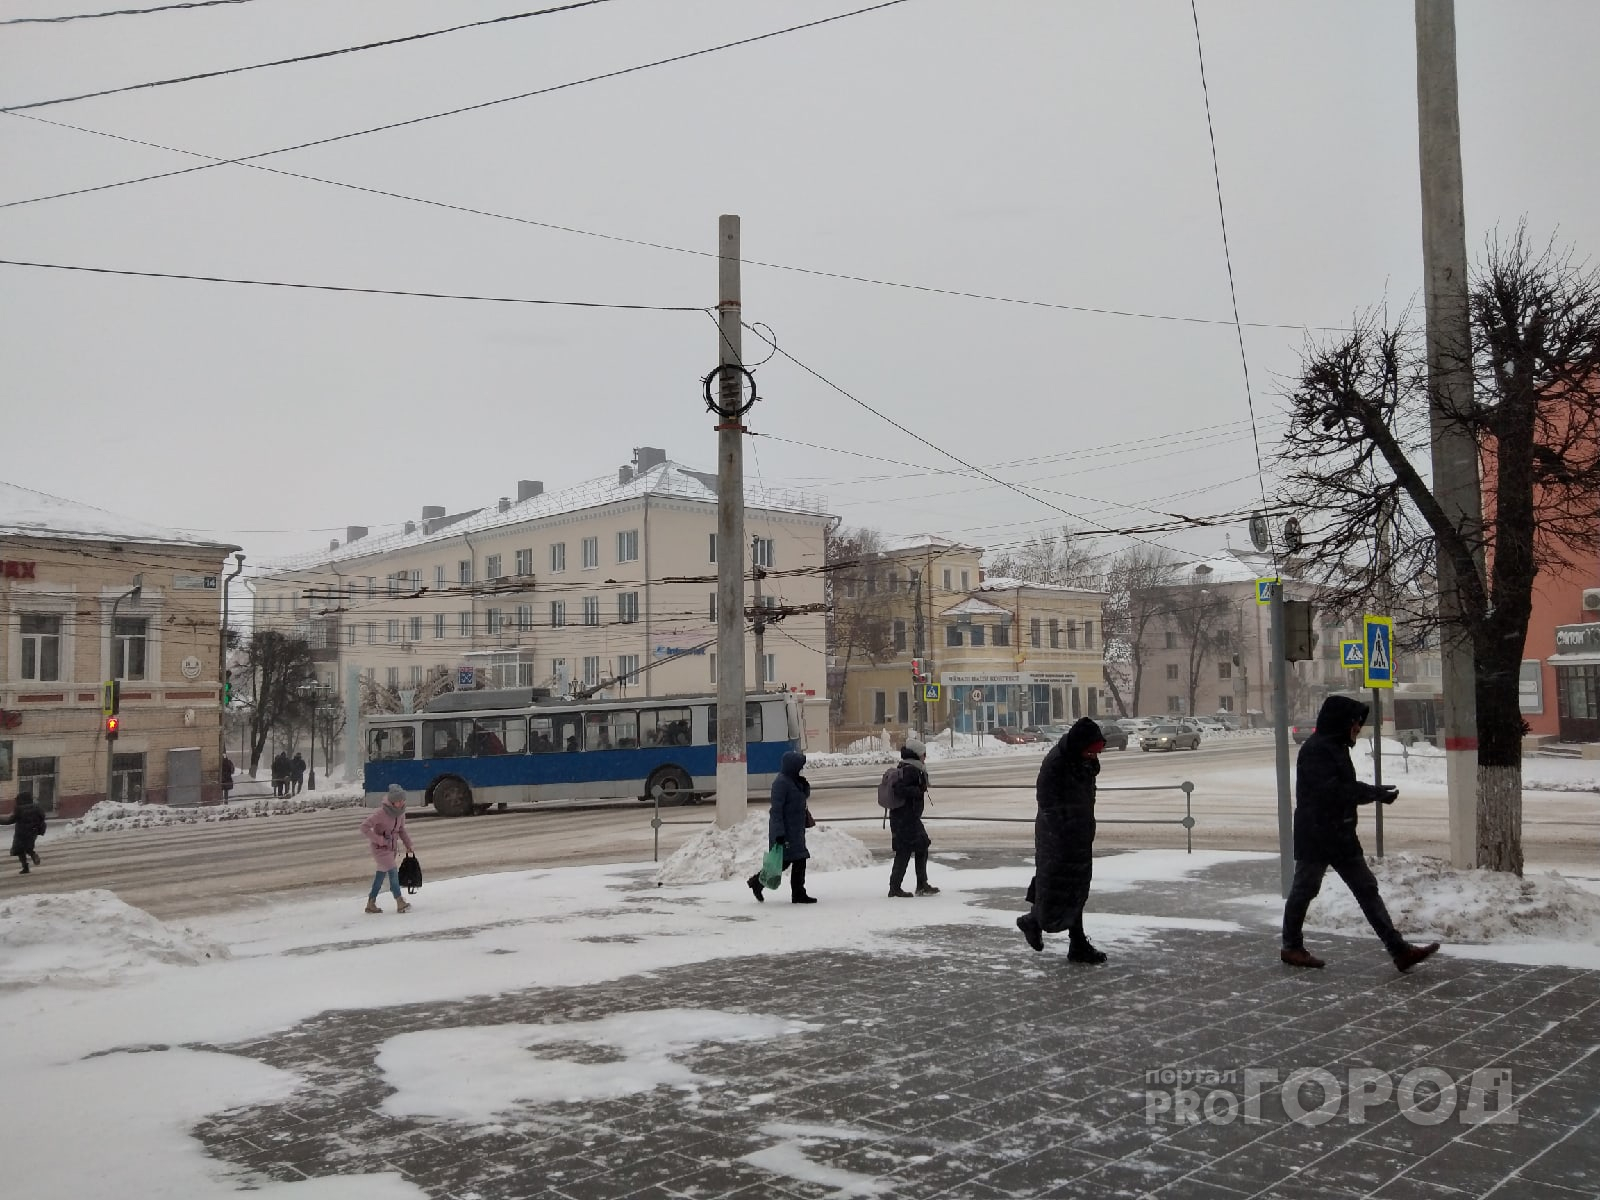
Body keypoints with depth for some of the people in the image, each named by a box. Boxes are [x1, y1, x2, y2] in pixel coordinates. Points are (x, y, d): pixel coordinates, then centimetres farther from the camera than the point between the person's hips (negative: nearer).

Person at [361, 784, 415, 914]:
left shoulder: (401, 812, -2)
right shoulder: (382, 813, -23)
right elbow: (364, 826, -22)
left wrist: (409, 845, 7)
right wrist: (378, 839, -24)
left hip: (392, 847, 7)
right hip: (380, 848, -7)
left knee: (381, 874, 13)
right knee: (392, 870, -18)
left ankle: (371, 904, 24)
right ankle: (400, 902, -16)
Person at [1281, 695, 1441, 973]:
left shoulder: (1336, 747, 13)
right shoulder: (1315, 750, -18)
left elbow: (1346, 787, 16)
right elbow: (1332, 791, -24)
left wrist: (1375, 792, -1)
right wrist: (1375, 793, -19)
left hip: (1341, 835, 9)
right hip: (1315, 837, -9)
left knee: (1367, 889, 5)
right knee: (1304, 890, 6)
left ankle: (1399, 950, 3)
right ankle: (1291, 947, 21)